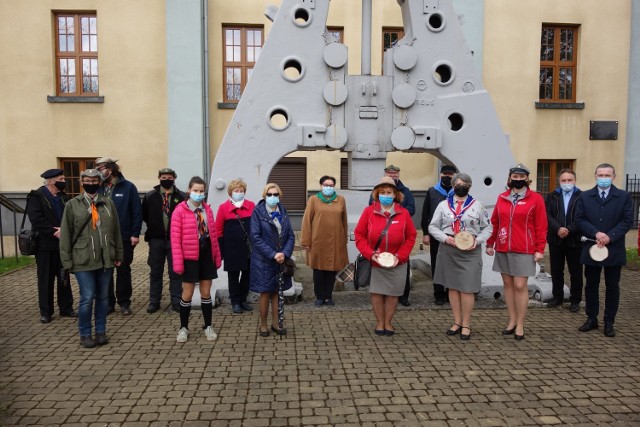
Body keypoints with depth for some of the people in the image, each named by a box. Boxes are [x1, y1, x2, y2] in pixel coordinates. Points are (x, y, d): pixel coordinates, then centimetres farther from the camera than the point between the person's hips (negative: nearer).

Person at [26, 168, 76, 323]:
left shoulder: (63, 197, 9)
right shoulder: (36, 197, -7)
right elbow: (36, 220, -16)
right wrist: (54, 232, -17)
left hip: (62, 244, 5)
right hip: (45, 245, -5)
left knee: (64, 277, 11)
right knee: (46, 279, 5)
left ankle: (66, 308, 21)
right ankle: (45, 311, 16)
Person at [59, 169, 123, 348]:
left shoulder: (108, 203, 7)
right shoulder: (72, 204, 0)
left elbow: (116, 230, 10)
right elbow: (66, 234, 0)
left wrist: (118, 254, 8)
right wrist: (67, 261, -4)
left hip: (105, 259, 3)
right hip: (83, 260, -3)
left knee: (102, 297, 10)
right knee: (87, 298, -2)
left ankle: (101, 332, 24)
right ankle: (85, 334, 15)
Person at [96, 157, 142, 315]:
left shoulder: (128, 187, -5)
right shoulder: (98, 188, 4)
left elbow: (137, 212, -6)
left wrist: (135, 234, -10)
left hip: (124, 238, -3)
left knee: (123, 271, 8)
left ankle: (124, 302, 19)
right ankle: (108, 302, 21)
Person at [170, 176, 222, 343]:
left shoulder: (207, 209, 5)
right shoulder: (180, 210, -9)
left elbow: (213, 234, 8)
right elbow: (175, 238, -11)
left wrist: (217, 256, 7)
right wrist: (178, 263, -15)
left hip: (207, 255, 4)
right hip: (190, 257, -4)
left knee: (206, 293, 12)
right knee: (187, 294, 8)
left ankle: (208, 326, 24)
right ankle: (183, 328, 24)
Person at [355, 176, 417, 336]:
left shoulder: (404, 213, -2)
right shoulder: (368, 211, -5)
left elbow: (411, 237, 2)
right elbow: (359, 235, -3)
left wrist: (399, 256, -9)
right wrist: (370, 254, -14)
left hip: (397, 263, 1)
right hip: (374, 262, -1)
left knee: (393, 293, 8)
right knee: (376, 293, 5)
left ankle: (388, 322, 26)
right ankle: (379, 322, 23)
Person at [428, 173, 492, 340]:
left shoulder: (477, 205, 5)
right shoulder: (443, 205, 6)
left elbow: (488, 227, 9)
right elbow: (433, 226, 7)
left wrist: (477, 240, -8)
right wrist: (445, 238, -10)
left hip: (470, 251, -1)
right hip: (449, 250, 2)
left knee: (467, 288, -2)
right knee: (452, 286, 9)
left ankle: (466, 325, 12)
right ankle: (457, 322, 21)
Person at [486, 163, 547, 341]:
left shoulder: (536, 198, -2)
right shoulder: (502, 198, 8)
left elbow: (541, 226, -4)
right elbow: (494, 222, 12)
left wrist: (540, 249, -7)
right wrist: (490, 244, 11)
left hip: (524, 250, -4)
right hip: (503, 249, 4)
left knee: (520, 286, -3)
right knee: (507, 284, 10)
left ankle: (520, 325, 10)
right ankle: (512, 321, 21)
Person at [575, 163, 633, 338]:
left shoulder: (624, 196, 1)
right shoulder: (585, 197, 5)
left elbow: (627, 220, -5)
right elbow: (580, 219, -2)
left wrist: (610, 236, -16)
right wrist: (596, 233, -16)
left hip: (614, 250, -1)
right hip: (591, 249, 1)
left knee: (612, 287, 7)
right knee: (591, 285, 9)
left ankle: (609, 323, 17)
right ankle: (591, 319, 20)